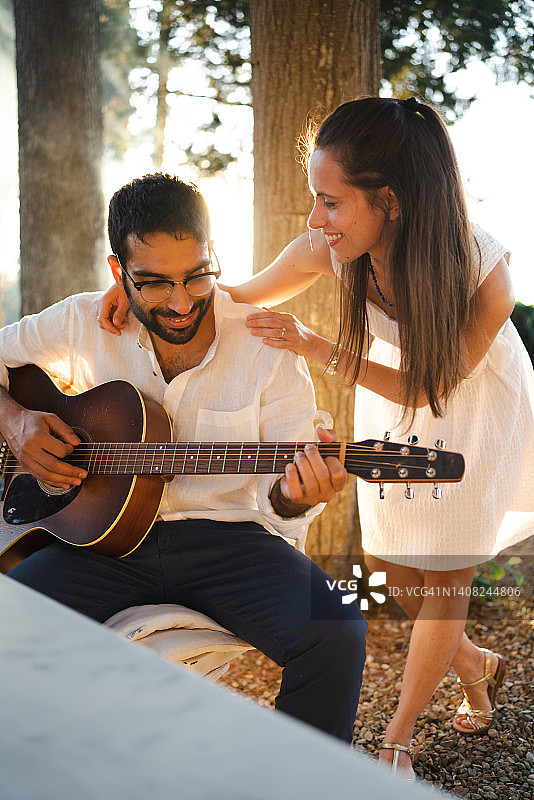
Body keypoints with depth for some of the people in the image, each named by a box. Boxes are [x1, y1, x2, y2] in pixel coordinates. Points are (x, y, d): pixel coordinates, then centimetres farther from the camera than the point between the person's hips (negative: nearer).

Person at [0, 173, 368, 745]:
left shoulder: (266, 345, -5)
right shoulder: (83, 324, 1)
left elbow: (280, 487, -4)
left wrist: (291, 498, -29)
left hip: (227, 536, -1)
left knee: (337, 637, -27)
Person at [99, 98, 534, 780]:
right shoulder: (332, 250, -26)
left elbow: (425, 385, -23)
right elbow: (245, 297, -7)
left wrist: (314, 347, -32)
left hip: (478, 400, -4)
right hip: (393, 403, 4)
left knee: (444, 572, 1)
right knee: (390, 557, 7)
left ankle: (397, 740, 20)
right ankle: (475, 666, 37)